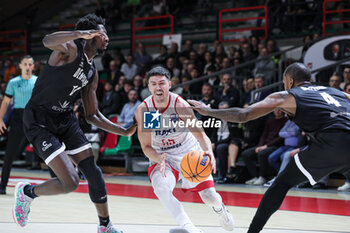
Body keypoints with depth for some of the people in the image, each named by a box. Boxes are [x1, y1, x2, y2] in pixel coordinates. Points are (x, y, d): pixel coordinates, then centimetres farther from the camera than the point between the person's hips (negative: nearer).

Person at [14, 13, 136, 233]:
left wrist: (126, 132, 10)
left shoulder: (92, 73, 10)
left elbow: (93, 115, 17)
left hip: (66, 120, 8)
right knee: (70, 183, -15)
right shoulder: (70, 49, -13)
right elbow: (48, 41, -38)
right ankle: (26, 192, 13)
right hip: (39, 122, -8)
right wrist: (80, 33, -50)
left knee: (93, 172, 2)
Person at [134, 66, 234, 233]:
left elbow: (200, 134, -23)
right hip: (161, 157, 0)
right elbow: (146, 147, -12)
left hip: (190, 153, 0)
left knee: (210, 197, -1)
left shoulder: (180, 105, -22)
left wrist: (209, 152, -46)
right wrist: (159, 159, -35)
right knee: (161, 187, -32)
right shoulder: (143, 110, -17)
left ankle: (219, 208, 38)